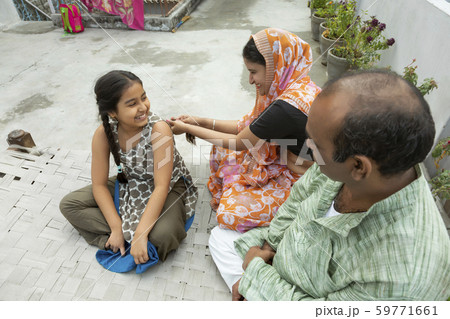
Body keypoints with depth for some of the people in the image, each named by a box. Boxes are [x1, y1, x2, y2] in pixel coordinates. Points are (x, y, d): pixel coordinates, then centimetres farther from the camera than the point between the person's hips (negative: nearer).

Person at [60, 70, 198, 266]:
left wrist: (140, 234, -32)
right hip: (130, 186, 5)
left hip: (168, 187, -4)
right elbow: (99, 185, -10)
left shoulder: (159, 129, -30)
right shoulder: (103, 134, -19)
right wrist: (117, 228, -18)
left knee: (162, 235, -34)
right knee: (68, 205, -5)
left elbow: (161, 187, -30)